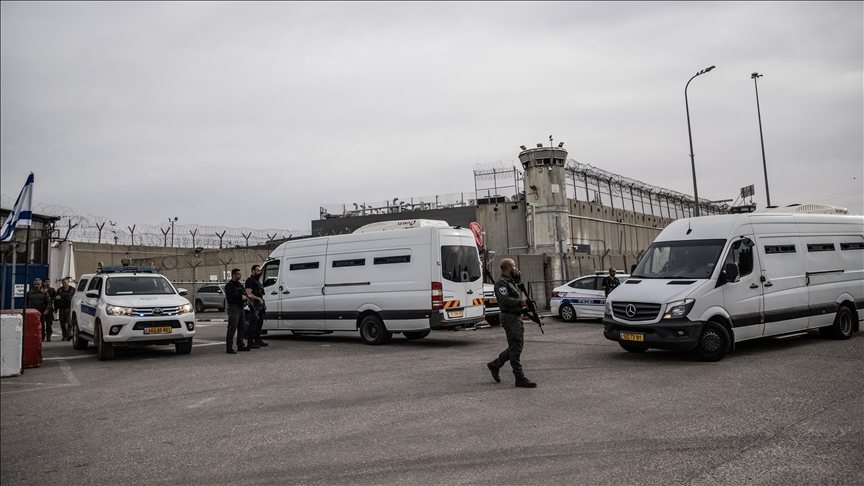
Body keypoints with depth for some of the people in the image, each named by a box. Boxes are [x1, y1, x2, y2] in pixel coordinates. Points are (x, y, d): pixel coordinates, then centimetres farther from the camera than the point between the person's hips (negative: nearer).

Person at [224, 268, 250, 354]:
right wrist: (241, 297, -21)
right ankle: (229, 348, -10)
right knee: (232, 328, -11)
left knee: (242, 328, 12)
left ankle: (240, 345, 20)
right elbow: (231, 295, -21)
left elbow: (244, 293, 22)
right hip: (233, 307, -9)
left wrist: (246, 296, 1)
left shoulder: (240, 285, 22)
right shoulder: (229, 285, -6)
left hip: (240, 307, 9)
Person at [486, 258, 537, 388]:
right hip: (510, 317, -10)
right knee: (515, 347, -7)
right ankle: (520, 379, -4)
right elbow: (505, 300, -25)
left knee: (517, 346, 14)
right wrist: (521, 302, -31)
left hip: (517, 317, 10)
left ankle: (495, 365, 24)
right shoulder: (501, 283, -12)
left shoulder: (511, 282, 19)